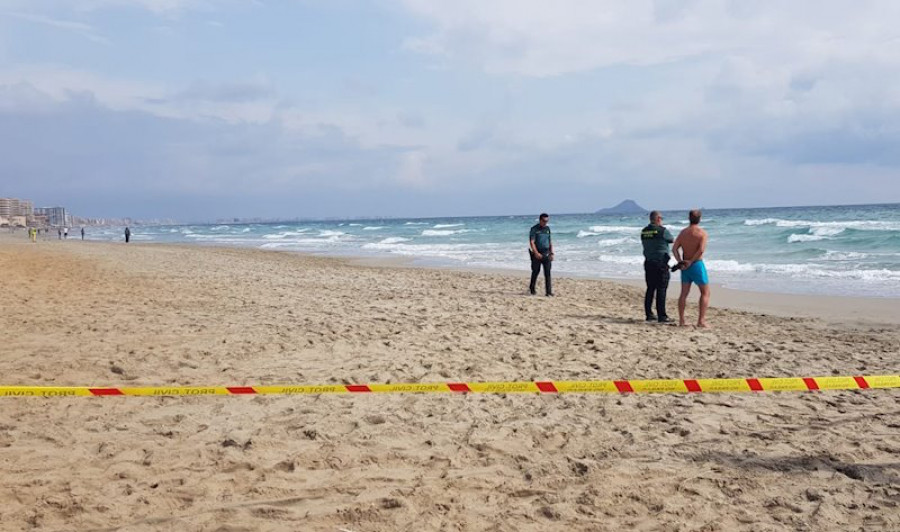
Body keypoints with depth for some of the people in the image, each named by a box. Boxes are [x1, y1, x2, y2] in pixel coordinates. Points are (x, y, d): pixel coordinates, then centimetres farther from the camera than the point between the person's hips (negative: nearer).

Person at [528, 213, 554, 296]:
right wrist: (536, 253, -21)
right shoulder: (534, 229, -5)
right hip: (537, 254, -4)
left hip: (546, 254, 4)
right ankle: (531, 289, 22)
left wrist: (551, 253, 9)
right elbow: (532, 242, -12)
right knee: (535, 271, 5)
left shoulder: (547, 228, 12)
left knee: (547, 272, -4)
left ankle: (549, 291, -7)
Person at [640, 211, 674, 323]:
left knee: (650, 289, 12)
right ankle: (662, 316, -4)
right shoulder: (662, 230, -12)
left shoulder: (644, 231, 5)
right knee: (661, 289, -4)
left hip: (648, 263, 6)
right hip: (661, 263, -6)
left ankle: (649, 314, 15)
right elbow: (671, 240, 6)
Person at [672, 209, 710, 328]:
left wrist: (680, 261, -6)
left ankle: (681, 320, 10)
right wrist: (691, 261, -14)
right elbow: (701, 250, -22)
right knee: (705, 293, 5)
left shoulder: (683, 232, 6)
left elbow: (674, 249, -1)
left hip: (685, 266, 5)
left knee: (684, 293, 11)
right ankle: (701, 320, -3)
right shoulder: (702, 233, -9)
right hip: (697, 264, -5)